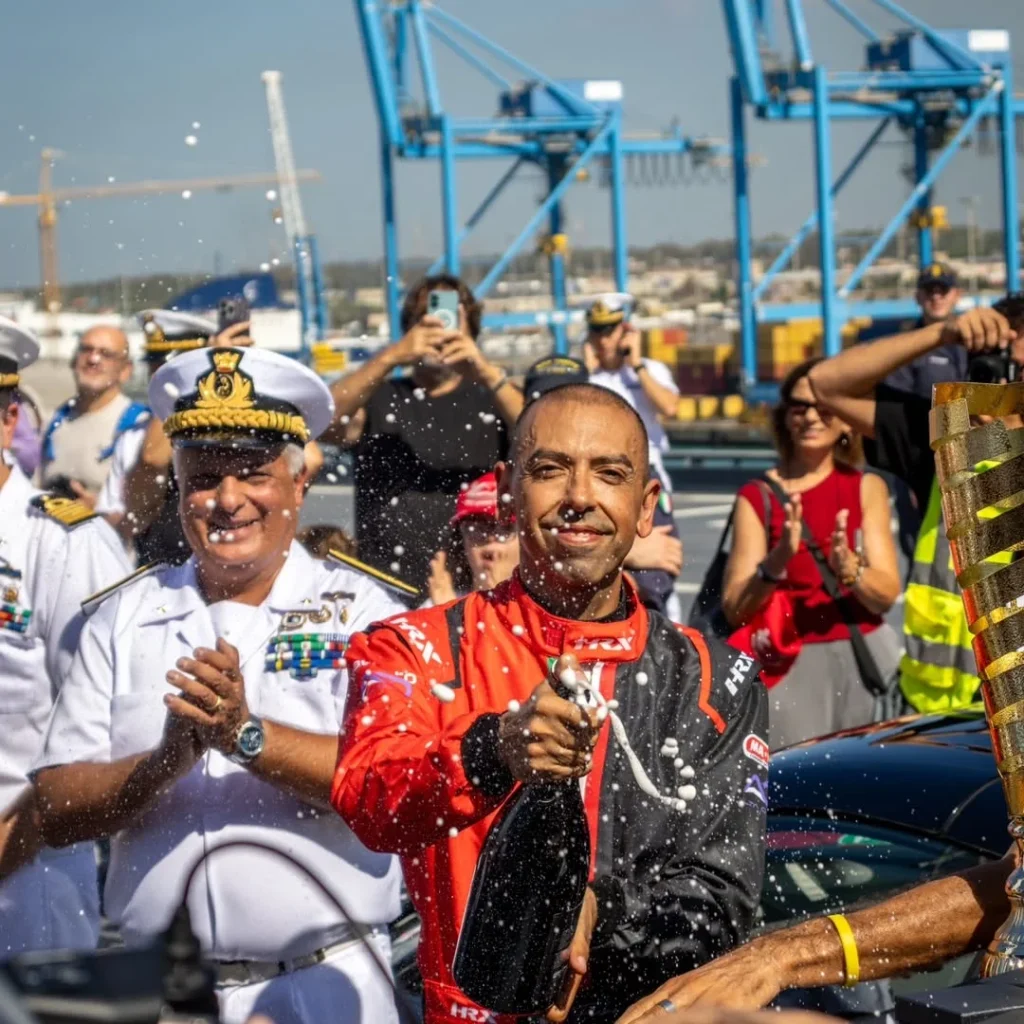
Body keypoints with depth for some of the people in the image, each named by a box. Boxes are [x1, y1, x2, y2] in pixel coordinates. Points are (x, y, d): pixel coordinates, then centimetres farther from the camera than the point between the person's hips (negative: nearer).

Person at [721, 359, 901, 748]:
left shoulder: (867, 488, 6)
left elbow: (887, 595, -2)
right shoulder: (758, 496, 2)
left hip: (861, 658, 1)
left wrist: (847, 567, -22)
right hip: (791, 664, -1)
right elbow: (734, 610, -5)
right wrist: (776, 563, -21)